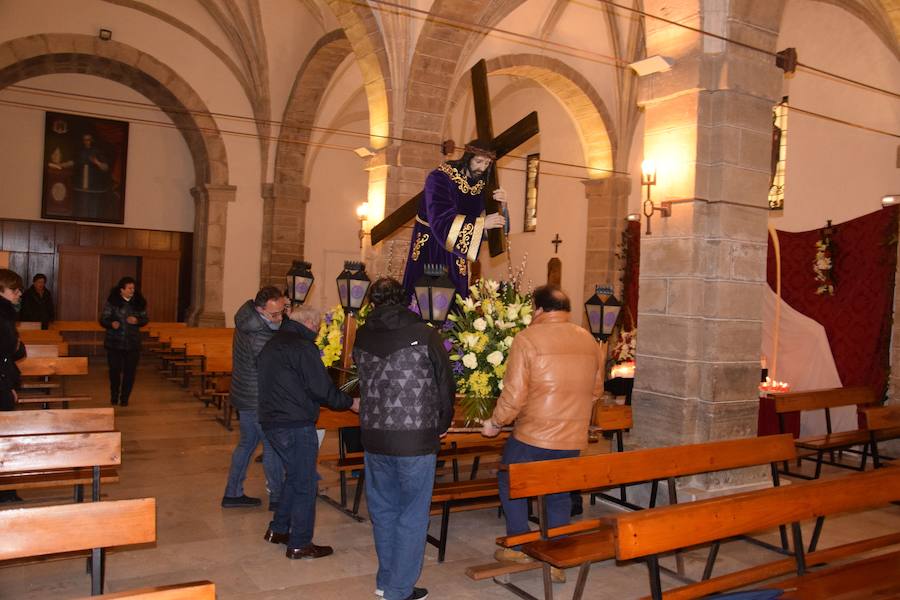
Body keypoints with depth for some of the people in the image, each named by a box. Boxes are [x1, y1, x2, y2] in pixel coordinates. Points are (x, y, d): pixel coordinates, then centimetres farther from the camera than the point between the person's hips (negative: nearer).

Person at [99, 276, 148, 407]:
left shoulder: (139, 302, 3)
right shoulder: (112, 302, -5)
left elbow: (145, 319, 11)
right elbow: (103, 319, -3)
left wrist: (137, 321, -11)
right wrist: (111, 324, -23)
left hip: (133, 343, 2)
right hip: (114, 343, -2)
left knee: (130, 371, 2)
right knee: (114, 370, 2)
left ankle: (124, 398, 17)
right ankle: (114, 397, 24)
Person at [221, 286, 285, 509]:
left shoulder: (246, 317, -2)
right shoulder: (260, 338, -29)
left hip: (244, 396, 9)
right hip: (257, 400, -9)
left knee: (247, 442, 20)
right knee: (273, 447, 5)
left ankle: (232, 494, 30)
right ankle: (277, 497, 17)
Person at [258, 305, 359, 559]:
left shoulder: (271, 344, 15)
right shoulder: (303, 347, -15)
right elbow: (322, 390, -17)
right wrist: (351, 403, -3)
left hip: (271, 421, 9)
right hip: (296, 426, -9)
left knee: (294, 476, 23)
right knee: (305, 483, 3)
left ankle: (278, 529, 30)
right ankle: (300, 544, 11)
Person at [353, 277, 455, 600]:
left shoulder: (362, 337, 0)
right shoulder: (425, 335, -10)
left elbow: (366, 382, 8)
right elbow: (446, 384, -3)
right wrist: (442, 425, 12)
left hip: (373, 437, 4)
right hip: (416, 439, -4)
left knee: (383, 509, 19)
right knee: (412, 514, 9)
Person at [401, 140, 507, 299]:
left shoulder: (481, 183, -4)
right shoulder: (440, 178, -21)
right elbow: (441, 221, -31)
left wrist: (499, 203, -23)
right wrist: (482, 223, -35)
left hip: (455, 247, 5)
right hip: (429, 245, -5)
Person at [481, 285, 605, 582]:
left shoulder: (527, 339, -14)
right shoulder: (589, 341, 4)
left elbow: (514, 394, -17)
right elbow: (595, 390, 14)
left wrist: (495, 423, -2)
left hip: (532, 435, -5)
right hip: (573, 438, 5)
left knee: (510, 483, 19)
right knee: (559, 495, 19)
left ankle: (519, 546, 24)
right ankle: (556, 560, 23)